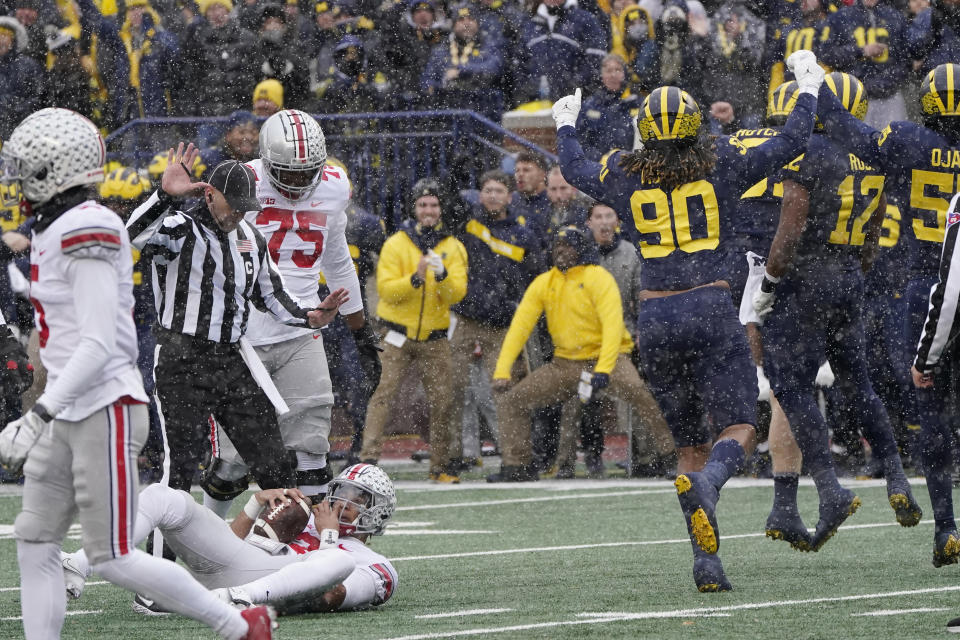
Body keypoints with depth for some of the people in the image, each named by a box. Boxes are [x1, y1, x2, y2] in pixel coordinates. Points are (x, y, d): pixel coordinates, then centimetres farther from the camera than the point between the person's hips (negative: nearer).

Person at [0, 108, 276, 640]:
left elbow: (98, 345, -24)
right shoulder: (53, 232, 13)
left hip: (105, 411, -10)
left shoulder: (85, 233, -17)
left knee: (112, 559, -7)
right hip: (69, 414, 10)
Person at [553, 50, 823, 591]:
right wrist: (809, 89, 25)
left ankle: (707, 559, 2)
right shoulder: (721, 165, -1)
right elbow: (791, 144, 9)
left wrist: (566, 128, 46)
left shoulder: (624, 176, 5)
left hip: (656, 318, 3)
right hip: (712, 308, -3)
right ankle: (705, 482, -36)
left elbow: (575, 170, 27)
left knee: (691, 444, 11)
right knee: (738, 429, 0)